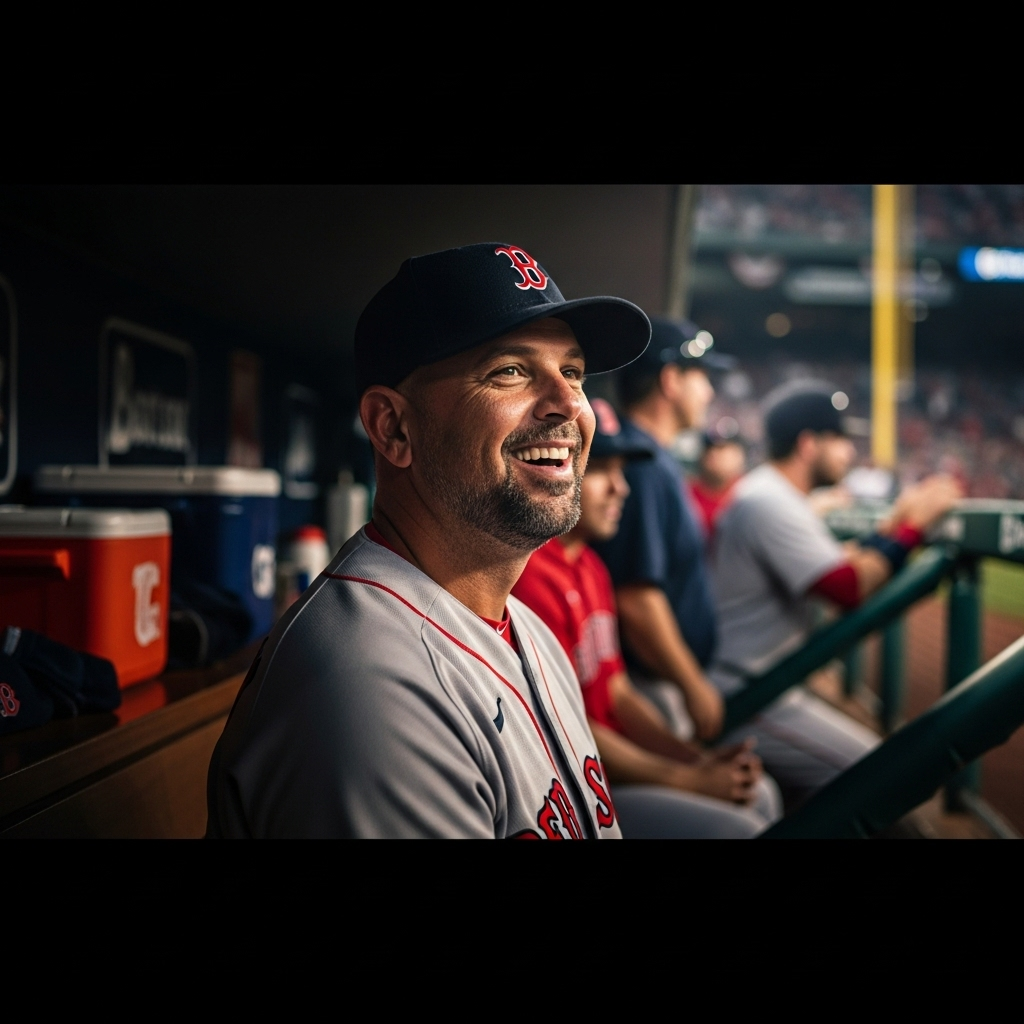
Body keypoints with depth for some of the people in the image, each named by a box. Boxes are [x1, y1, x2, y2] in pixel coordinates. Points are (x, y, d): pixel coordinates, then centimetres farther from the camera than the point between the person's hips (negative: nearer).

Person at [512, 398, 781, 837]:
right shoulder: (531, 577, -22)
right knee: (738, 829, -13)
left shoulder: (591, 567, 11)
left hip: (612, 763, 10)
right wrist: (688, 779, -13)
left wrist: (699, 760, 0)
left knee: (758, 795, 13)